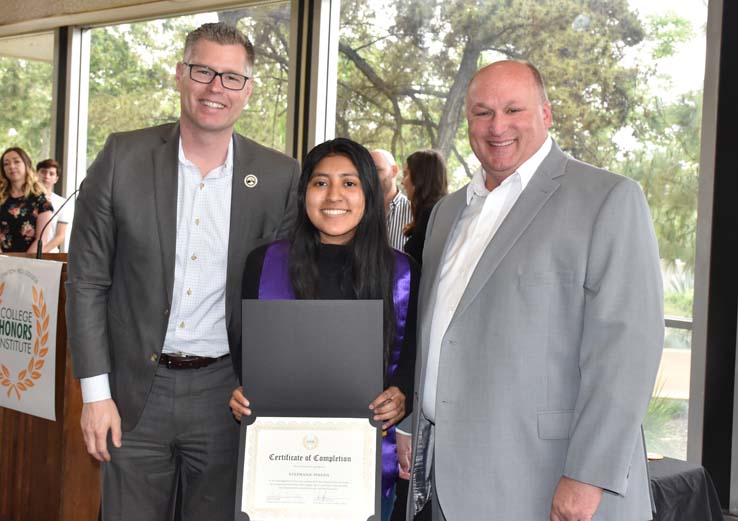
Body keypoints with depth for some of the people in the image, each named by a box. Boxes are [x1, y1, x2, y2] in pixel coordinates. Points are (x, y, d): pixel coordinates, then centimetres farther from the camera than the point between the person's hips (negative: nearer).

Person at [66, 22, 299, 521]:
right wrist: (95, 393, -4)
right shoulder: (123, 157, -4)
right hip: (135, 390, 0)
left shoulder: (279, 176, -3)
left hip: (223, 391, 0)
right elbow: (87, 282, -1)